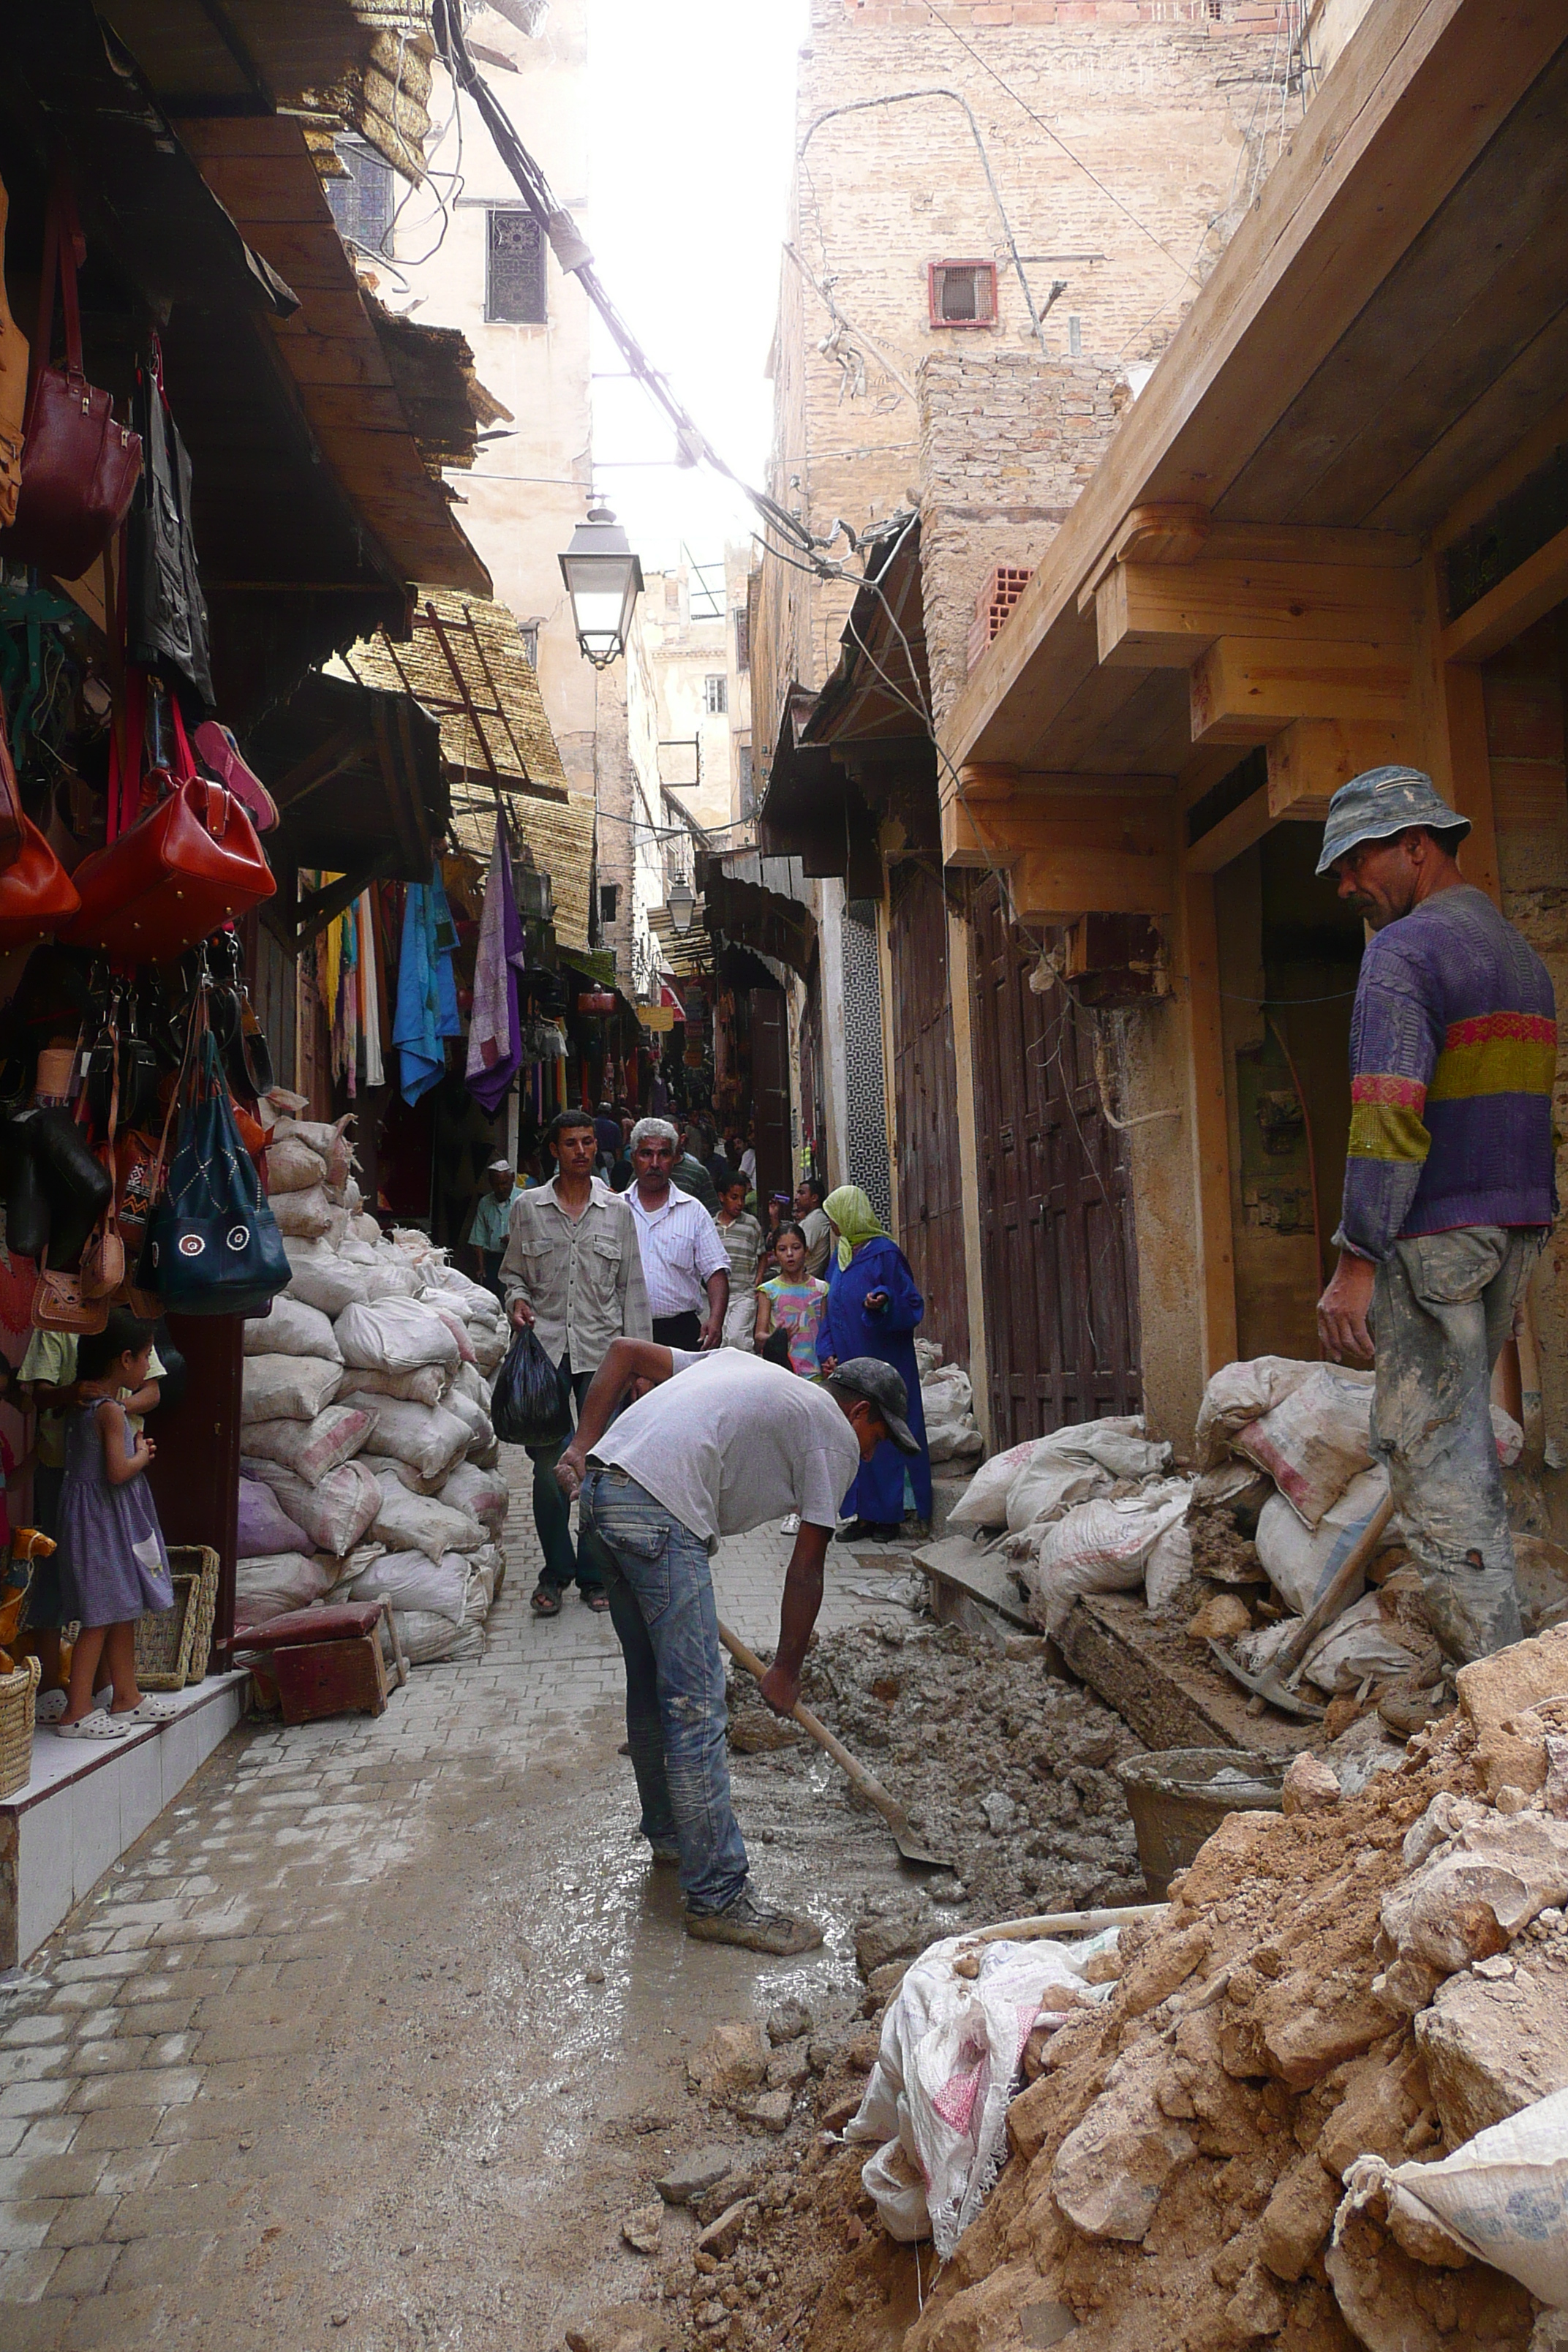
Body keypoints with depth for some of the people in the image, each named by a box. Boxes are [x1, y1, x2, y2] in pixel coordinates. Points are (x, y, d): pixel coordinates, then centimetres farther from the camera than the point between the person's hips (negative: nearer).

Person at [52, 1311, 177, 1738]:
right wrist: (143, 1454, -5)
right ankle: (76, 1714, 2)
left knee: (124, 1611, 16)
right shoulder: (111, 1410, -18)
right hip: (105, 1519, -10)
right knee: (101, 1616, -4)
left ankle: (127, 1699, 26)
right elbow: (118, 1472, -23)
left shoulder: (81, 1402, 8)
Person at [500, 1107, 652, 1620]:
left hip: (602, 1351, 0)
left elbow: (632, 1289, 8)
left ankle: (594, 1575, 14)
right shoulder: (527, 1207, 6)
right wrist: (517, 1299, -6)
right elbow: (511, 1272, 17)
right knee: (548, 1464, 0)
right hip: (545, 1348, 0)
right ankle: (555, 1571, 17)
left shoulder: (617, 1212, 7)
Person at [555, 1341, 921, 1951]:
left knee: (651, 1687, 22)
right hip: (660, 1513, -9)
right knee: (696, 1711, -3)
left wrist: (583, 1445, 15)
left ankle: (668, 1834, 38)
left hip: (599, 1485, 9)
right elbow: (804, 1570, 8)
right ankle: (718, 1898, 4)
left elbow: (626, 1351, 24)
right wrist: (786, 1671, 18)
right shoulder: (836, 1436, 8)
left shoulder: (743, 1369, 29)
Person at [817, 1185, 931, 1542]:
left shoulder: (885, 1254, -9)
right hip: (847, 1365, 7)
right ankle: (865, 1515, 13)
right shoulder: (841, 1255, 14)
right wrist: (827, 1353, 7)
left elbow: (912, 1306, -9)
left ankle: (889, 1516, 3)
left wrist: (884, 1303, -29)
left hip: (883, 1364, -7)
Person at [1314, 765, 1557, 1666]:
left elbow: (1389, 1117, -21)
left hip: (1432, 1239, -9)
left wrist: (1356, 1260, -20)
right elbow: (1536, 1113, 19)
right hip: (1516, 1231, 9)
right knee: (1464, 1429, 19)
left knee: (1432, 1450, -4)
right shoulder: (1524, 956, 18)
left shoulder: (1404, 951, -11)